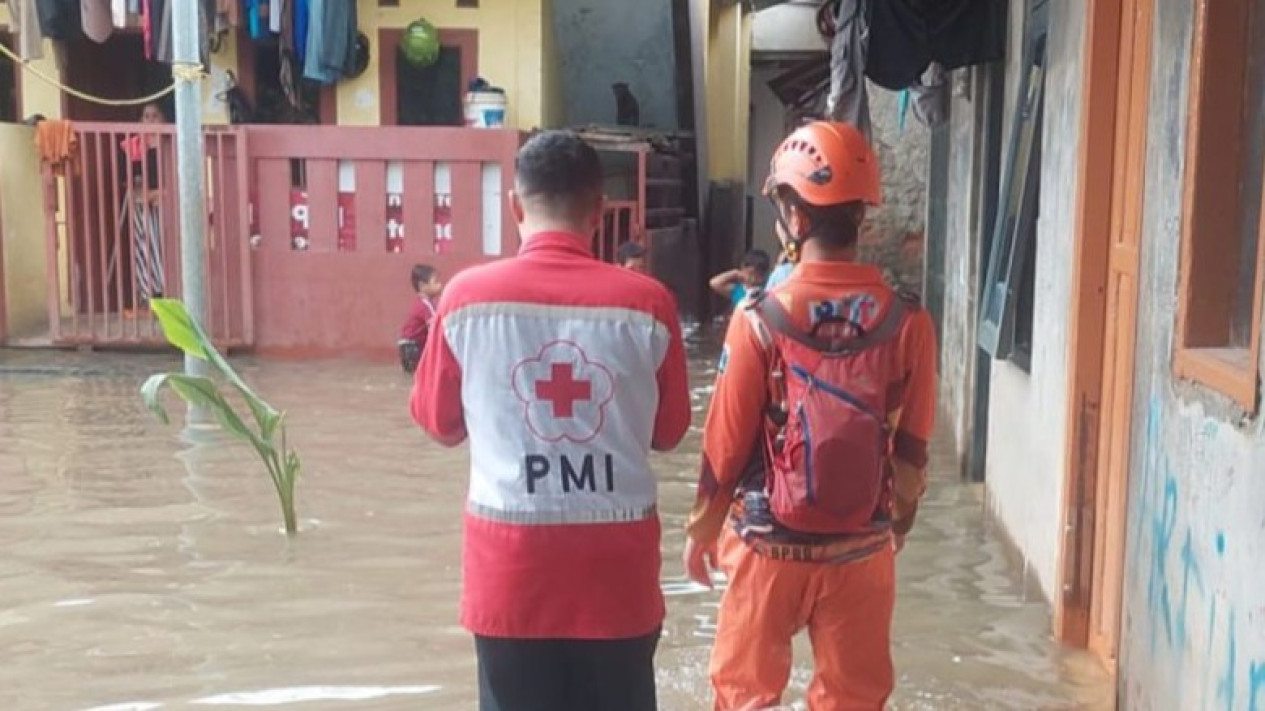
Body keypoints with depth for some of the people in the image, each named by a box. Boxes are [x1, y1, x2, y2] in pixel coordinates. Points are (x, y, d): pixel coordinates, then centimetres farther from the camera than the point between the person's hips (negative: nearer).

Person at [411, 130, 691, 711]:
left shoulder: (467, 295, -7)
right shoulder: (647, 302, -6)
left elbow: (439, 423, 5)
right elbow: (668, 432, 5)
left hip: (510, 565, 0)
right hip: (616, 566, 0)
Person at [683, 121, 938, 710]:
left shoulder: (761, 320, -15)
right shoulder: (907, 322, -9)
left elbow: (726, 445, -8)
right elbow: (912, 452, -1)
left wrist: (701, 529, 7)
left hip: (769, 546, -2)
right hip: (861, 550, 2)